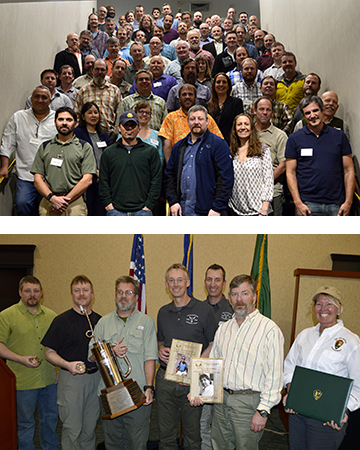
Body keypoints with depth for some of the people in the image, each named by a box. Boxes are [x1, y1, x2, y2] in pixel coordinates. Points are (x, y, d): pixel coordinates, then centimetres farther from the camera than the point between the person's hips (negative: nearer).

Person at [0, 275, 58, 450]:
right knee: (25, 424, 8)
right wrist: (20, 359, -20)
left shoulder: (51, 316, 8)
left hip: (49, 379, 5)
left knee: (51, 419, 18)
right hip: (23, 382, -5)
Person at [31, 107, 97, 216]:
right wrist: (52, 198, -8)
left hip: (75, 204, -2)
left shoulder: (85, 147, 9)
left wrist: (66, 199, -9)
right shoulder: (44, 147, 16)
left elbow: (87, 179, 0)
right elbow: (37, 178, 9)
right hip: (47, 203, 2)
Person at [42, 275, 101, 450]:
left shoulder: (99, 321, 9)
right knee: (72, 429, -1)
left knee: (90, 427, 13)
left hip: (96, 377, 5)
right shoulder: (62, 320, -6)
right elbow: (49, 353, -6)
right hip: (71, 378, -4)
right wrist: (68, 365, -21)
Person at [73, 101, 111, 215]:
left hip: (102, 182, 5)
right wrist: (95, 171, -12)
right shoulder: (77, 133, 0)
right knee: (85, 213, -6)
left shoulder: (104, 135, 20)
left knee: (100, 213, 5)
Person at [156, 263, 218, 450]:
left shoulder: (203, 310, -6)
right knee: (165, 434, 13)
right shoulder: (163, 312, 9)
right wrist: (161, 350, -1)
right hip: (165, 377, 4)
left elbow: (213, 344, -4)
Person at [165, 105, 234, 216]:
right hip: (182, 210, 5)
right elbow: (169, 174, 19)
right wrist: (173, 201, 6)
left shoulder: (218, 144, -2)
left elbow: (225, 177, -8)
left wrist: (217, 208, -15)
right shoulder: (179, 146, 16)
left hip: (207, 211, -5)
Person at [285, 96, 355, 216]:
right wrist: (298, 203, -8)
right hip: (307, 204, -1)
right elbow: (290, 173, 1)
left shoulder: (339, 136, 8)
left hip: (336, 205, 2)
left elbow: (348, 171, 8)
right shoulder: (294, 138, 4)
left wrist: (348, 202, -1)